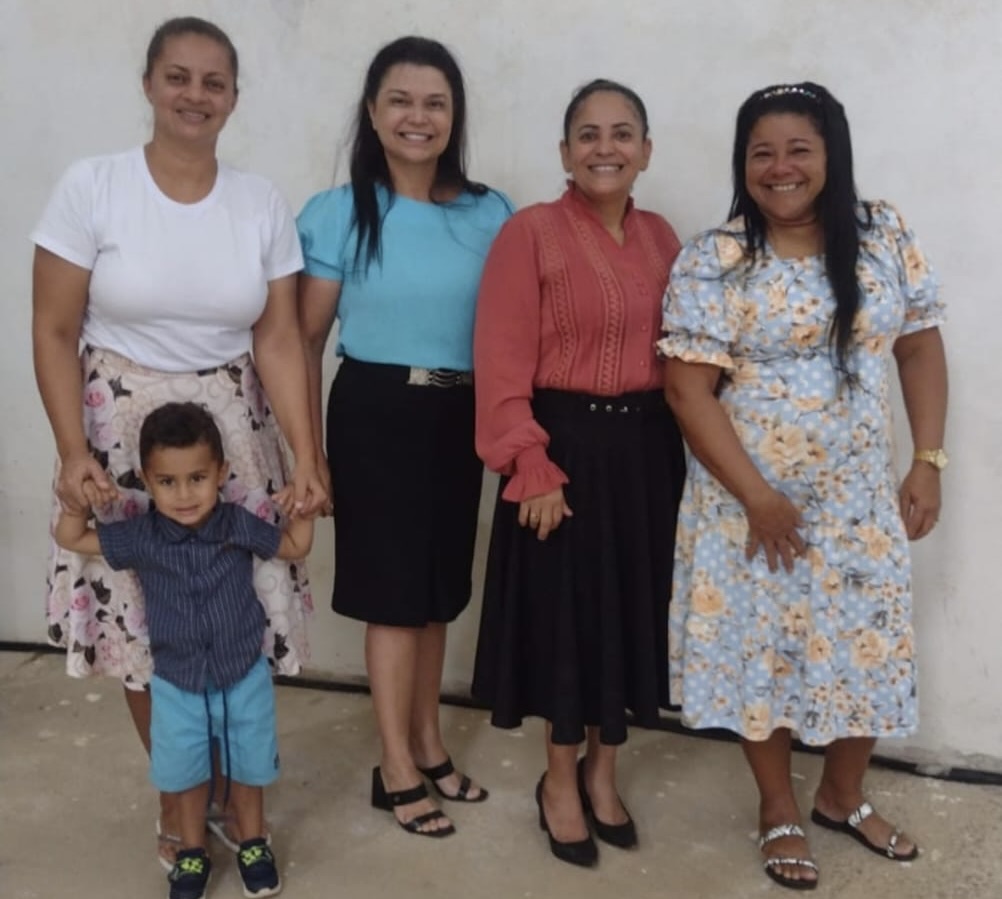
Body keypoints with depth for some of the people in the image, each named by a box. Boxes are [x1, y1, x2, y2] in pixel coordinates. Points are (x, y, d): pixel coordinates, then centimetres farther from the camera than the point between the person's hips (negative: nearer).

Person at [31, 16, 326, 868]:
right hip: (122, 436, -1)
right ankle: (178, 800, 29)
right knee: (143, 629, 6)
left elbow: (279, 339, -1)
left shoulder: (263, 203, 1)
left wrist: (306, 458, -10)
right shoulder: (91, 187, -6)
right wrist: (73, 453, -14)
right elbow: (55, 333, -4)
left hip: (235, 437, 2)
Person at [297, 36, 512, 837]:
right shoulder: (338, 214, -5)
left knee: (438, 586, 14)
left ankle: (428, 745, 32)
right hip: (375, 411, -3)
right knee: (392, 588, 3)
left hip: (460, 416, 3)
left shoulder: (492, 215, 2)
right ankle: (397, 768, 19)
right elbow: (307, 340, -3)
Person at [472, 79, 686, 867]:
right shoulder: (530, 233, -10)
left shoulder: (660, 238, 8)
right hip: (566, 445, -5)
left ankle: (602, 770, 35)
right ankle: (561, 780, 29)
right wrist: (532, 469, -18)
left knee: (631, 610, 14)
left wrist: (686, 448, 8)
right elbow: (503, 365, -13)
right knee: (567, 612, 7)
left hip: (647, 447, 5)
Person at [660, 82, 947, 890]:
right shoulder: (714, 261, -11)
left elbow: (921, 347, 6)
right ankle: (779, 810, 30)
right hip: (749, 496, -3)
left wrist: (928, 461, -3)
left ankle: (844, 795, 37)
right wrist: (757, 497, -17)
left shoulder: (886, 237, 0)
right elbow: (689, 388, -14)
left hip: (861, 496, 3)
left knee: (871, 645, 12)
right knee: (763, 647, 8)